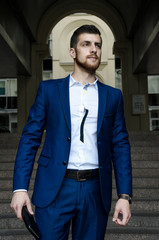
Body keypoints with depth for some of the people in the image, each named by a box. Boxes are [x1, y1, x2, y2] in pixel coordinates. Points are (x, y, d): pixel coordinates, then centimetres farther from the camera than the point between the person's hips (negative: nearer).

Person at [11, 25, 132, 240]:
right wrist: (20, 188, -7)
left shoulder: (113, 96, 9)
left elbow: (120, 146, 6)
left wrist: (124, 196, -2)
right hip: (54, 189, -1)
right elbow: (30, 139, 1)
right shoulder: (49, 89, 4)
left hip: (96, 191, 2)